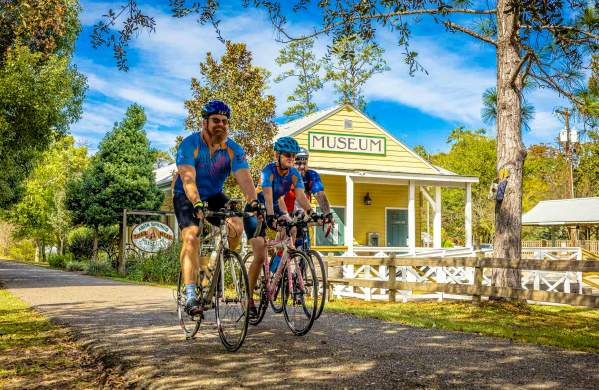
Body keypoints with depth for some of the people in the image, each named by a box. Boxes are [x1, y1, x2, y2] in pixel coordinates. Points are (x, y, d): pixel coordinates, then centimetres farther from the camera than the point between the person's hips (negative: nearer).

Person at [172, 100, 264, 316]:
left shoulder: (233, 149, -12)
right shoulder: (190, 144, -21)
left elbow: (244, 178, -24)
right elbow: (188, 178, -33)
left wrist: (253, 201, -44)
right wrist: (197, 204, -51)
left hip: (214, 195, 3)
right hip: (186, 196, -3)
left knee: (237, 227, -22)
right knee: (191, 236, -26)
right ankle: (190, 295, -25)